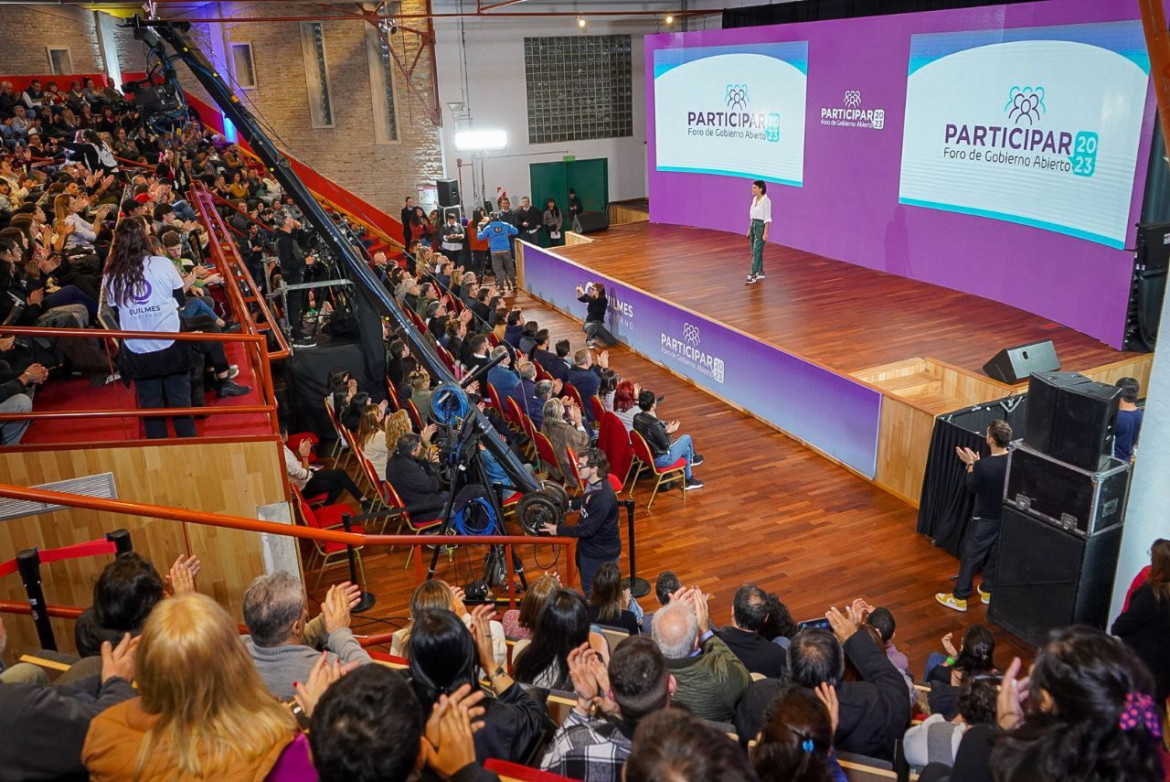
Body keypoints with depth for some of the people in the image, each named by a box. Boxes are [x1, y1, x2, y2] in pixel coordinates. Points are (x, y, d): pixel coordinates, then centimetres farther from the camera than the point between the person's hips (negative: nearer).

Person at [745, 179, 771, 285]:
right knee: (755, 251, 12)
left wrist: (765, 232, -19)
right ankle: (760, 272, 22)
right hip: (753, 225, 9)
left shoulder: (766, 200, -15)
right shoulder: (754, 199, 9)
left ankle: (753, 275, -10)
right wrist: (749, 229, 17)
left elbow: (767, 218, -16)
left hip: (761, 226, -9)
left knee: (756, 251, -10)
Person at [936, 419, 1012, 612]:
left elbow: (972, 487, -11)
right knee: (994, 555, 22)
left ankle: (959, 598, 15)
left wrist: (971, 464, -1)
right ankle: (987, 591, 38)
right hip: (1006, 517, 6)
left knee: (970, 558, 6)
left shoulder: (983, 465, -30)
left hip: (984, 519, -6)